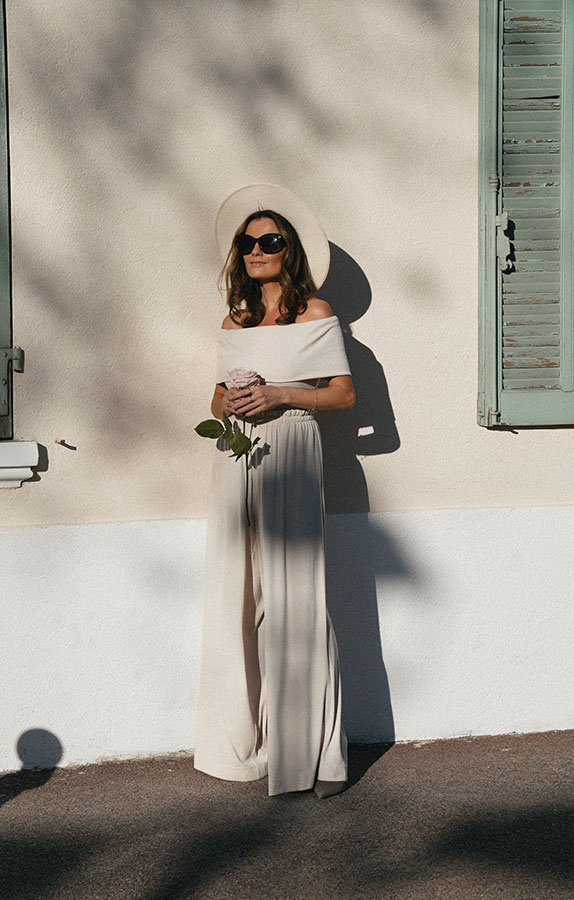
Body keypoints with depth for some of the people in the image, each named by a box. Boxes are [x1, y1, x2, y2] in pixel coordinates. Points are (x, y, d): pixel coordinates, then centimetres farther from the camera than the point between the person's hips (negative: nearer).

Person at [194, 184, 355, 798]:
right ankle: (246, 743, 12)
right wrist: (227, 404, -2)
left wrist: (279, 394, -12)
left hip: (289, 456, -5)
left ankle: (315, 752, -3)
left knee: (293, 599, -9)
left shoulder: (315, 314, 3)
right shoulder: (233, 324, 17)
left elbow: (343, 395, 0)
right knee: (236, 597, 3)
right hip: (236, 461, 5)